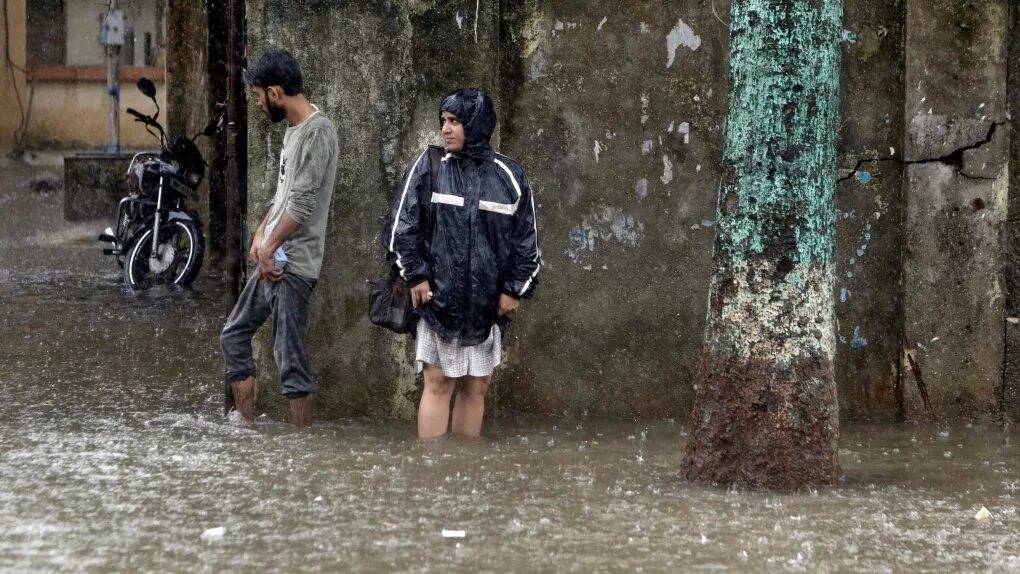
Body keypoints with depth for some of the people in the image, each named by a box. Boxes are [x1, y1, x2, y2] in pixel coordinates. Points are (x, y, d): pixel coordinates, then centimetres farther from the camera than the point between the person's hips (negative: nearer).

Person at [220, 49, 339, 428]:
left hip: (294, 266, -10)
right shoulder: (293, 129, 15)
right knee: (234, 337, 14)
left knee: (289, 355, -7)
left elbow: (302, 204, -20)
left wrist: (270, 248, -14)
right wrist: (261, 234, 8)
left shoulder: (318, 132, -16)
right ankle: (245, 426, 18)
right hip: (272, 260, 10)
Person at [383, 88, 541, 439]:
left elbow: (527, 238, 8)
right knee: (438, 383, -3)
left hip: (487, 302, 2)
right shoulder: (429, 167, -1)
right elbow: (402, 226, 0)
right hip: (438, 296, -2)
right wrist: (415, 276, -7)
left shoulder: (509, 176, 3)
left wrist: (515, 289, 3)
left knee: (476, 385, 7)